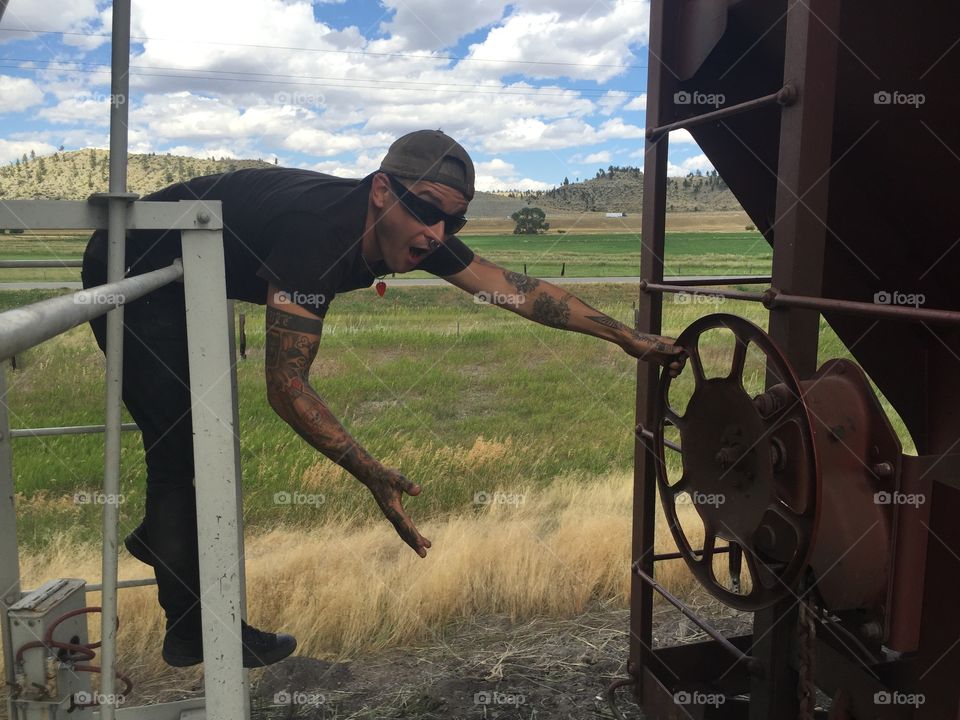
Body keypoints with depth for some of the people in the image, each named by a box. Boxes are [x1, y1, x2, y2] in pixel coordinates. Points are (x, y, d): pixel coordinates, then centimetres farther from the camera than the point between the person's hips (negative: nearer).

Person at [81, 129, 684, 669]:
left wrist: (627, 336, -13)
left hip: (184, 285, 8)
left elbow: (514, 287, -14)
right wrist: (373, 475, -44)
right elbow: (287, 383, -38)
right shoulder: (320, 231, -39)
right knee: (184, 438, -4)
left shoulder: (411, 232, -15)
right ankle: (196, 630, 11)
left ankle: (161, 534, 45)